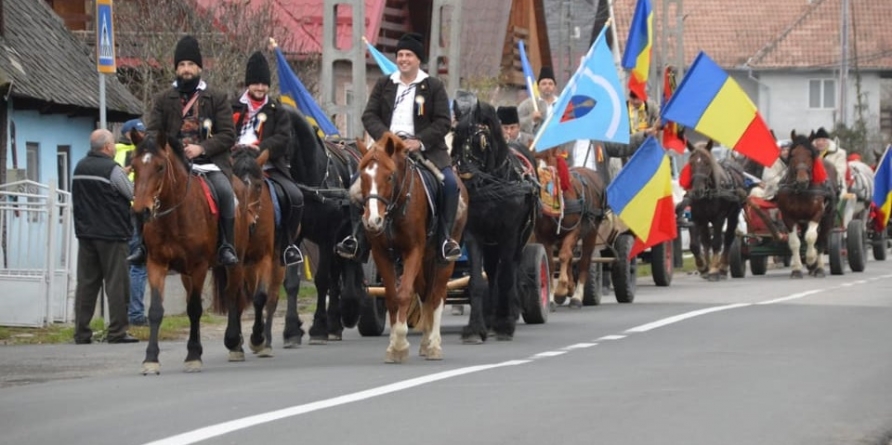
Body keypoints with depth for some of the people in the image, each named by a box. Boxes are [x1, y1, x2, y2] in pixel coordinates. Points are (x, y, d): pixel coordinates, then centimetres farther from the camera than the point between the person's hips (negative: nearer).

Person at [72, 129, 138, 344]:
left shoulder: (80, 168, 9)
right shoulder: (112, 169, -13)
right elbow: (134, 195, -8)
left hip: (85, 232, 7)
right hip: (111, 233, -6)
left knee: (86, 282, 8)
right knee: (116, 282, -2)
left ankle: (81, 332, 7)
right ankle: (117, 332, -2)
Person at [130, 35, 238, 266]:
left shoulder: (217, 99, 9)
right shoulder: (163, 100, 15)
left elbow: (228, 135, 2)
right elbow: (152, 133, 8)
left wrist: (202, 148, -14)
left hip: (209, 161, -2)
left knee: (224, 191, -31)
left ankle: (226, 246, -23)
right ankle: (144, 244, -8)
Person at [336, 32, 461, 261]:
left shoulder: (434, 87, 6)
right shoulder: (383, 85, 13)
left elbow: (443, 122, -1)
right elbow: (369, 116, 6)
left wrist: (420, 141, -16)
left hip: (425, 148, -2)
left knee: (450, 183, -24)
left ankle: (445, 235, -11)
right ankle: (356, 234, -6)